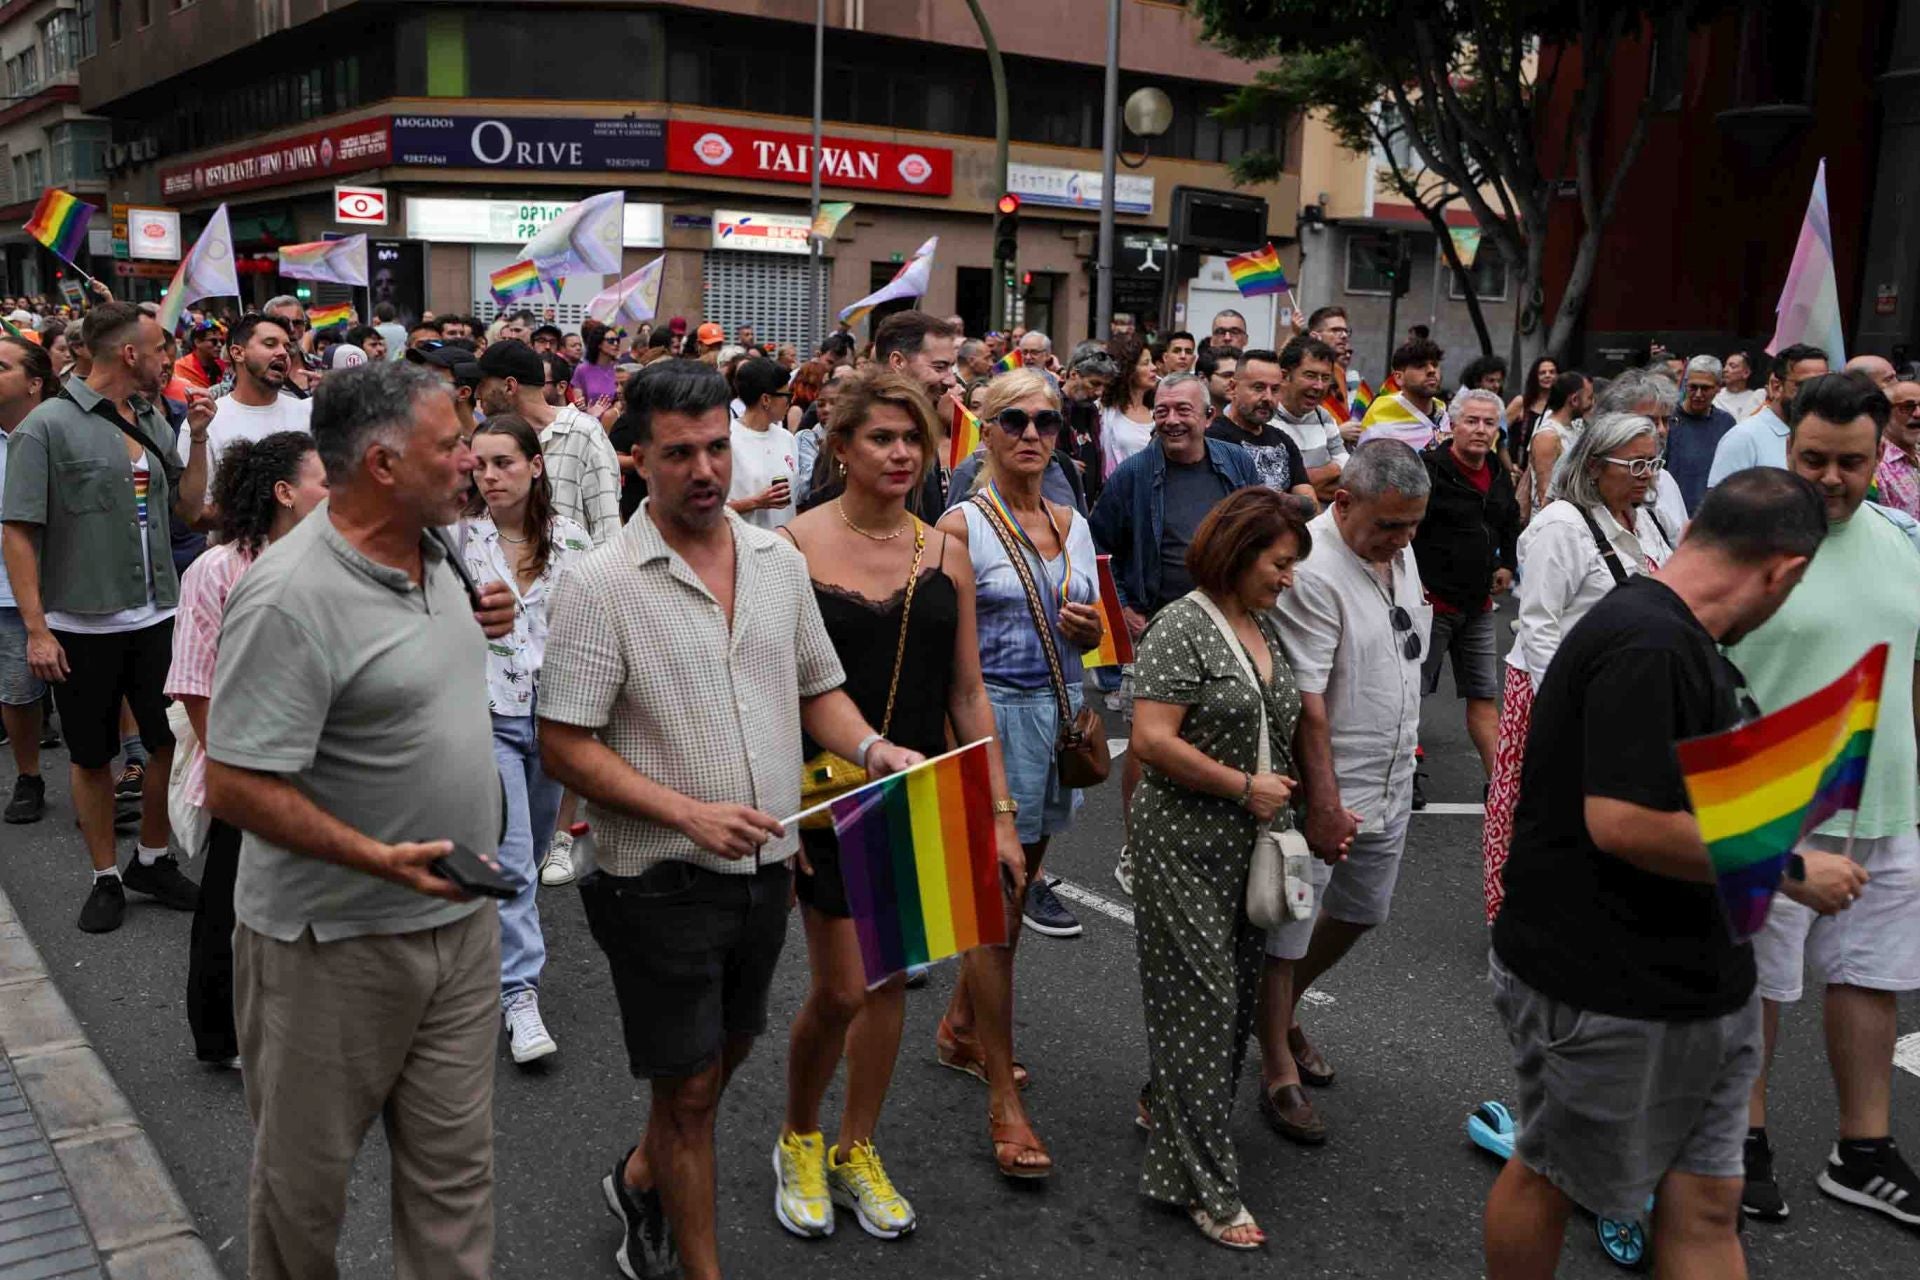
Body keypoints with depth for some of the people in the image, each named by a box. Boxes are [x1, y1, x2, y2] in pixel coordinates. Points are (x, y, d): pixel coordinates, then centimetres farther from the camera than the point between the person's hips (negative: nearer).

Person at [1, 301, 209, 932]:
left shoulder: (153, 423, 7)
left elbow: (189, 508, 10)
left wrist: (197, 435, -1)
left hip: (156, 619, 5)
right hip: (80, 626, -5)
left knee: (170, 741, 10)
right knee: (91, 756, 9)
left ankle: (152, 858, 29)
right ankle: (107, 877, 23)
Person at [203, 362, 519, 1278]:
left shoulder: (431, 551, 4)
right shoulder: (288, 598, -23)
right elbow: (235, 787, -23)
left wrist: (472, 625, 4)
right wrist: (379, 858, -30)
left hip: (459, 918, 7)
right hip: (333, 941, -7)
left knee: (454, 1165, 15)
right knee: (306, 1168, 15)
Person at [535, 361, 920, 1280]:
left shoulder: (779, 561, 3)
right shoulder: (599, 585, -15)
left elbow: (818, 685, 12)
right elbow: (564, 748, -16)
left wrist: (871, 748, -8)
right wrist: (689, 812, -24)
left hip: (765, 867, 6)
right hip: (662, 882, -6)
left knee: (724, 1053, 23)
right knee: (689, 1085, 7)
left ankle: (641, 1180, 50)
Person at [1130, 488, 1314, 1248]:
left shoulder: (1267, 628, 11)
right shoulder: (1182, 628, -13)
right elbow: (1152, 739, -21)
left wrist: (1285, 798, 11)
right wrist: (1244, 786, -15)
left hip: (1251, 844, 8)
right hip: (1187, 844, -8)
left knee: (1239, 989, 13)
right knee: (1202, 999, -2)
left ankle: (1167, 1105, 35)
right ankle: (1205, 1185, 8)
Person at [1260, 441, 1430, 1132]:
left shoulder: (1398, 550, 5)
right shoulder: (1310, 570, -24)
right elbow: (1306, 701, -25)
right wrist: (1324, 805, -24)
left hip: (1390, 783, 9)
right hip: (1320, 787, -9)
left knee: (1362, 911, 21)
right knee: (1288, 925, 3)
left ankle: (1283, 1011, 42)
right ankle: (1277, 1066, 20)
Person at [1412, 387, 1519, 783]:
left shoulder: (1498, 475, 11)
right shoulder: (1429, 469, -13)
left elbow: (1511, 522, 30)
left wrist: (1507, 564, 20)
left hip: (1479, 604, 7)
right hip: (1431, 601, -7)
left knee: (1484, 695, 10)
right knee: (1411, 692, 1)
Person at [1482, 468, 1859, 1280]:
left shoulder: (1671, 636, 10)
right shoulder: (1649, 647, -23)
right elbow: (1621, 821, -29)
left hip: (1696, 983, 10)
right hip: (1605, 989, -10)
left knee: (1705, 1203, 14)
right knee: (1551, 1175, 13)